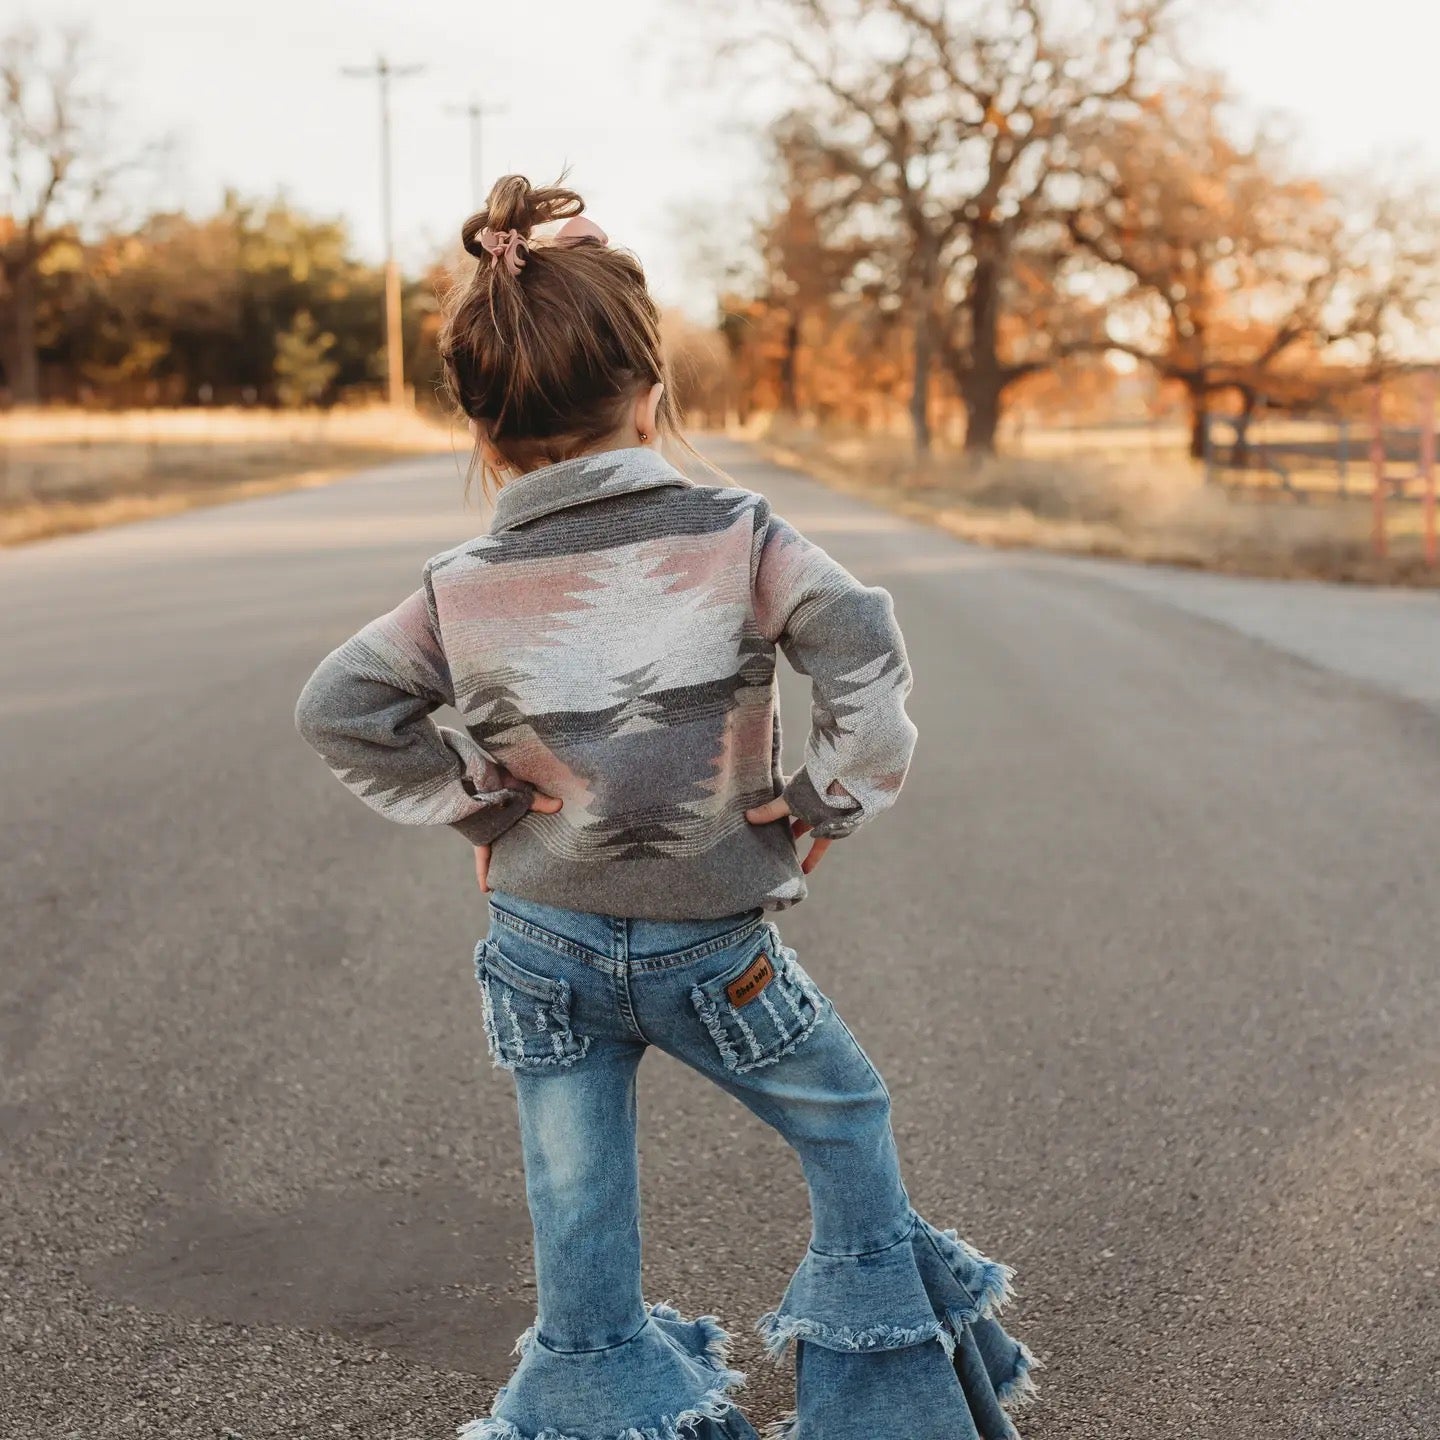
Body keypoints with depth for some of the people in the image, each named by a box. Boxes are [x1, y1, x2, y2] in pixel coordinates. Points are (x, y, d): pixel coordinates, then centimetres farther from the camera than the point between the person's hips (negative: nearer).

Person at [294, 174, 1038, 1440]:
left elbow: (339, 708, -5)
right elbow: (864, 651, -17)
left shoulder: (467, 588, -4)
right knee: (848, 1119, 23)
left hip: (544, 945, 2)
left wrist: (472, 803, 2)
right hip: (712, 947, -1)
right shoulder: (732, 535, -10)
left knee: (578, 1208, 14)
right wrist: (829, 804, -5)